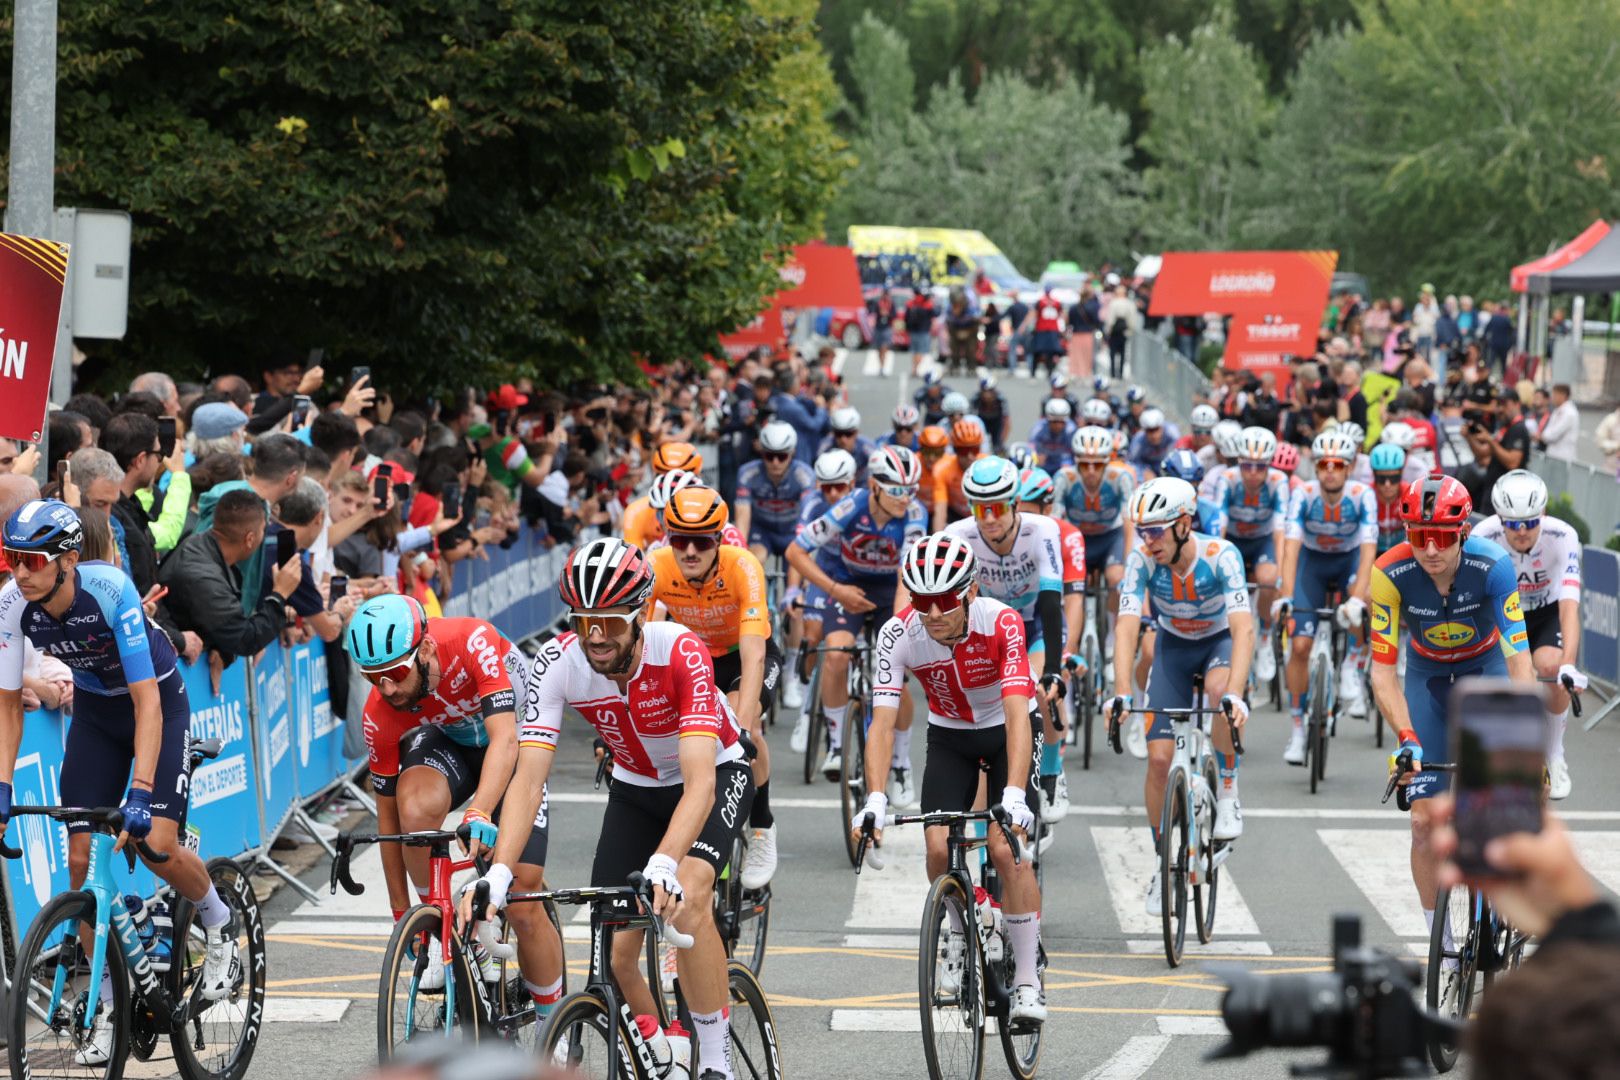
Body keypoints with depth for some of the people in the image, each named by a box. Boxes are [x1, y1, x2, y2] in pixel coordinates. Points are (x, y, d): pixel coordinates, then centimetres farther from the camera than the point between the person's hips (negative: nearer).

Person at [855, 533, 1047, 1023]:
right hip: (949, 736, 3)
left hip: (1005, 732, -3)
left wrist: (1014, 796, -52)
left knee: (1006, 849, -19)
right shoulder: (899, 635, -26)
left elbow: (1017, 715, -40)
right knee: (939, 848, -15)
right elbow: (882, 722, -29)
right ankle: (960, 934, 16)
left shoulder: (1001, 623, -33)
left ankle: (1029, 980, -7)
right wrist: (875, 800, -42)